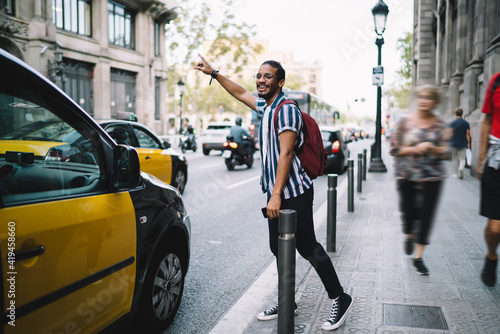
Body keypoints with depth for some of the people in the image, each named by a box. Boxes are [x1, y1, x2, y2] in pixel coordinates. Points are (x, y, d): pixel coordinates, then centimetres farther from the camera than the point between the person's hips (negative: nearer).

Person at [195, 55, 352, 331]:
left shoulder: (286, 110, -14)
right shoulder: (266, 106, 14)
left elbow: (286, 154, -21)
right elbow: (240, 93, 30)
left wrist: (276, 195, -24)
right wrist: (213, 73, 30)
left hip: (293, 193, -9)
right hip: (276, 194, 9)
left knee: (308, 248, -3)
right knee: (279, 249, 13)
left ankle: (339, 299, 12)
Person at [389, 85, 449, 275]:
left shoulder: (440, 126, 4)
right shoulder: (405, 122, 0)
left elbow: (445, 152, 3)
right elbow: (394, 149, -1)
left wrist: (432, 148, -17)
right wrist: (415, 149, -14)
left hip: (432, 177, 1)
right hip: (407, 176, -1)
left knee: (426, 215, -2)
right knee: (408, 210, 6)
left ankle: (418, 257, 8)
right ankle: (409, 236, 42)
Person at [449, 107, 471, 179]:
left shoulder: (452, 123, -6)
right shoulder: (466, 123, -1)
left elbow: (450, 134, -8)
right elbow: (468, 134, -1)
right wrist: (468, 143, 6)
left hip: (454, 144, -1)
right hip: (463, 144, 1)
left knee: (454, 159, 9)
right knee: (462, 159, 7)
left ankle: (455, 173, 12)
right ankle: (461, 168, -21)